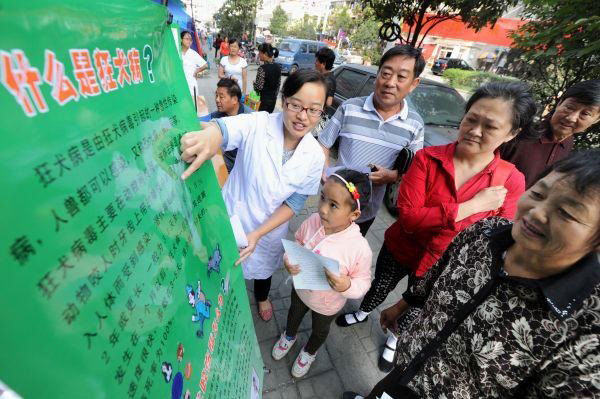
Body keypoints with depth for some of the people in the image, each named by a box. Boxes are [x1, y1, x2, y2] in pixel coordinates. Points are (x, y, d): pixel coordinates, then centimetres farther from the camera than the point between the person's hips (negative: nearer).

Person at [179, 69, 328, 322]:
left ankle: (262, 296, 68)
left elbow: (294, 203, -14)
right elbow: (224, 128, -43)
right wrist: (209, 136, -68)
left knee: (263, 264, 31)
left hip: (268, 228, 2)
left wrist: (257, 234, -22)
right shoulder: (257, 124, -24)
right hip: (231, 218, -1)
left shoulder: (314, 156, -17)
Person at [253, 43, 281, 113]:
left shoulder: (262, 68, -19)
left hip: (263, 99, -7)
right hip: (273, 98, 7)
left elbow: (259, 87, -21)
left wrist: (254, 82, 0)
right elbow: (278, 83, 9)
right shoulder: (278, 67, 2)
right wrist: (274, 95, 18)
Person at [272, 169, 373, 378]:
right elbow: (297, 243, -8)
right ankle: (289, 336, 72)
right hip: (300, 288, 3)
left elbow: (363, 282, -20)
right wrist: (288, 259, -26)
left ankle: (309, 352, 68)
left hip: (327, 304, -2)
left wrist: (347, 286, -40)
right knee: (294, 314, 36)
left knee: (319, 330, 32)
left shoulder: (360, 248, -37)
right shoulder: (313, 221, -27)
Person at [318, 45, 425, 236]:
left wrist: (391, 176, -18)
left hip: (369, 209, 2)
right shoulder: (349, 108, -11)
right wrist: (326, 176, -18)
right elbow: (323, 144, -4)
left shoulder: (415, 124, -7)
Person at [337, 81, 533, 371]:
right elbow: (407, 215, -29)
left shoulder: (511, 181, -17)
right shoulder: (427, 158, -21)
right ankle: (362, 313, 63)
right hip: (399, 249, 0)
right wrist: (471, 206, -31)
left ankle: (395, 339, 61)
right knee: (378, 290, 27)